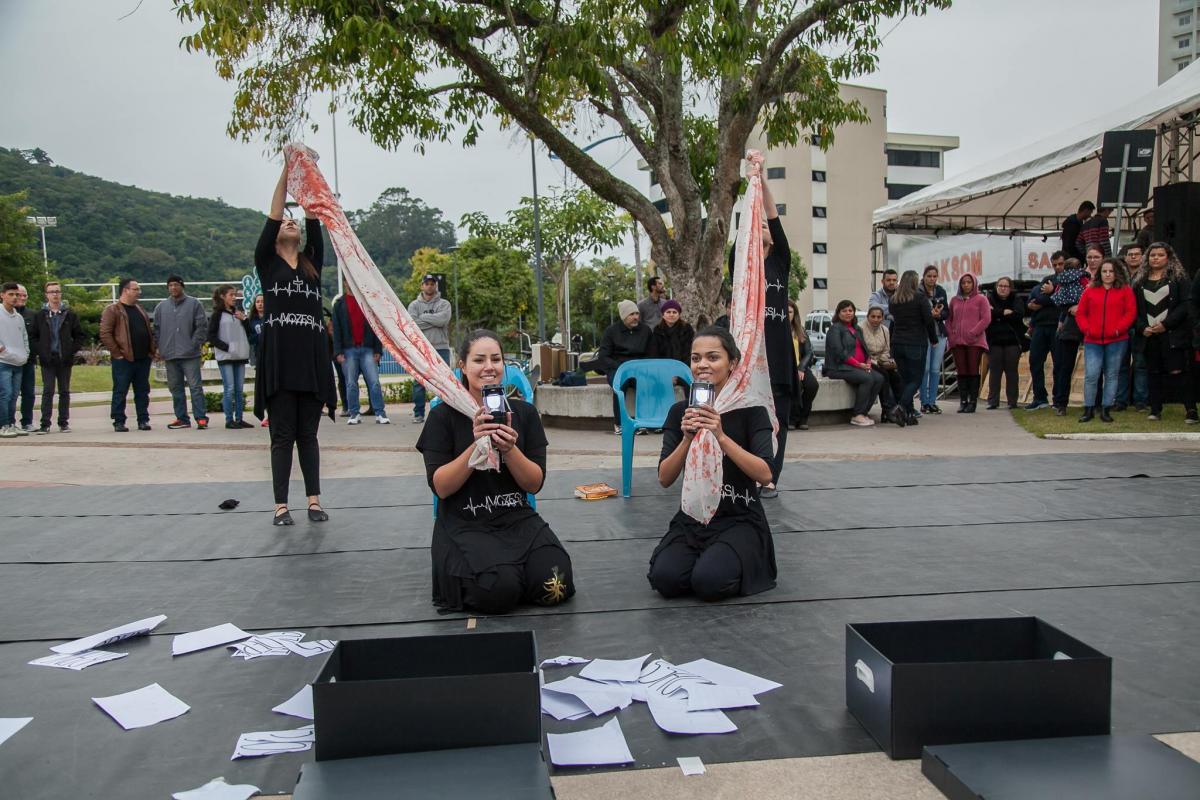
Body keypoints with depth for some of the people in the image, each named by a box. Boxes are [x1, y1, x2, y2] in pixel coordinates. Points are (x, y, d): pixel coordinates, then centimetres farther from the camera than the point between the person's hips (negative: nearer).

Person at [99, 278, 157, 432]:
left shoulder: (140, 310, 17)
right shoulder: (113, 310, -6)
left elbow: (149, 331, 23)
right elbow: (105, 334, -12)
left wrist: (153, 349, 10)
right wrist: (116, 353, -15)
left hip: (143, 358, 6)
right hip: (123, 360, -6)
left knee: (143, 391, 9)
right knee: (120, 392, 0)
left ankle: (143, 420, 15)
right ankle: (119, 422, 6)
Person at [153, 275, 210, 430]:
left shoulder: (194, 304, 2)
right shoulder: (161, 307, 13)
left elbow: (202, 325, -2)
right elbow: (157, 329, 15)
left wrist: (195, 343, -9)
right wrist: (159, 348, 5)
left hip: (190, 354, -4)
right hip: (170, 355, 4)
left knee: (195, 386, -5)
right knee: (175, 388, 8)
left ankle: (201, 418, -3)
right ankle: (182, 418, 15)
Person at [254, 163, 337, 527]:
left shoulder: (312, 263, 14)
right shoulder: (266, 262, 8)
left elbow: (314, 222, 4)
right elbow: (272, 217, -1)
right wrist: (286, 172, -5)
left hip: (312, 357, 2)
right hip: (279, 358, -2)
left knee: (308, 434, 8)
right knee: (283, 435, 0)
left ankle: (314, 500, 11)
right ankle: (281, 505, 5)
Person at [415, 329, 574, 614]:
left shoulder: (524, 412, 3)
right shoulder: (444, 415, -4)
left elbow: (535, 484, -1)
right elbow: (441, 487, -10)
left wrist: (509, 449, -20)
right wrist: (476, 445, -24)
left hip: (518, 520, 3)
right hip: (464, 525, -3)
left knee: (555, 585, -21)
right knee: (499, 590, -28)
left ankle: (514, 568, 11)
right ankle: (464, 576, 6)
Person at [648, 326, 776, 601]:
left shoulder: (750, 409, -7)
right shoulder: (680, 411, 1)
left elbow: (765, 475, -18)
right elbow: (664, 479, -5)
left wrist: (721, 436, -28)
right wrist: (687, 439, -22)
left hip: (740, 519, -3)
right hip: (693, 517, 3)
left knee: (709, 582, -27)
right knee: (665, 579, -22)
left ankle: (740, 561, 7)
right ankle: (701, 557, 10)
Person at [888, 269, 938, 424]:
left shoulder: (893, 300, 9)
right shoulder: (920, 297, -7)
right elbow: (929, 320, -7)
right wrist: (933, 339, 3)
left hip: (897, 344, 5)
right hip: (916, 344, -5)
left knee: (905, 378, 11)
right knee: (916, 378, 1)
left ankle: (908, 412, 7)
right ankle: (903, 405, -21)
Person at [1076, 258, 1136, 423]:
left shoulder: (1125, 290, 6)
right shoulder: (1090, 290, 10)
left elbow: (1131, 312, 0)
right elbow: (1080, 313, 10)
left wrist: (1118, 329, -12)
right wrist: (1087, 329, -5)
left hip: (1117, 341, 0)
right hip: (1092, 341, 0)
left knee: (1111, 375, 4)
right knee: (1091, 375, -6)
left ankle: (1105, 410, 10)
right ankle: (1088, 409, 2)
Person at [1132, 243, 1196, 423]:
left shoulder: (1178, 277, 2)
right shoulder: (1139, 280, 12)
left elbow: (1186, 305, -6)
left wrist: (1166, 324, -14)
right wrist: (1142, 327, -5)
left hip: (1172, 334, -4)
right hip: (1148, 335, 4)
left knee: (1177, 371, -9)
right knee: (1154, 373, 6)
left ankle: (1191, 410, -5)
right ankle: (1155, 410, 11)